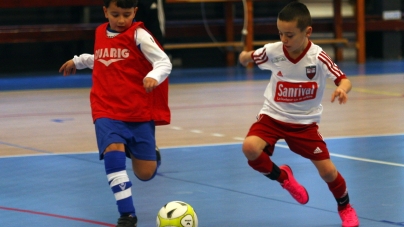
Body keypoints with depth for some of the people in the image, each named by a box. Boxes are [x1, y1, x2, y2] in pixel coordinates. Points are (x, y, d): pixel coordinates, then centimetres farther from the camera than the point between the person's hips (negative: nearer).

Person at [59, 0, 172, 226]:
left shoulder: (139, 35, -7)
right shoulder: (101, 33, 9)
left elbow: (164, 62, -16)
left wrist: (153, 76, -36)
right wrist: (79, 61, 37)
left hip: (139, 111, -3)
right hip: (107, 111, 3)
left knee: (145, 173, 0)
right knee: (113, 152, -26)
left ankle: (151, 153, 39)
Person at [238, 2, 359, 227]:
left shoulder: (318, 57, -19)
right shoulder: (272, 51, -14)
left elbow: (344, 80, -18)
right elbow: (250, 57, 4)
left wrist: (342, 89, -42)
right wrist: (245, 57, -21)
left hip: (305, 122, -1)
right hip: (273, 116, 1)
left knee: (328, 171, -4)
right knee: (250, 148, -27)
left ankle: (345, 207, 31)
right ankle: (282, 176, 7)